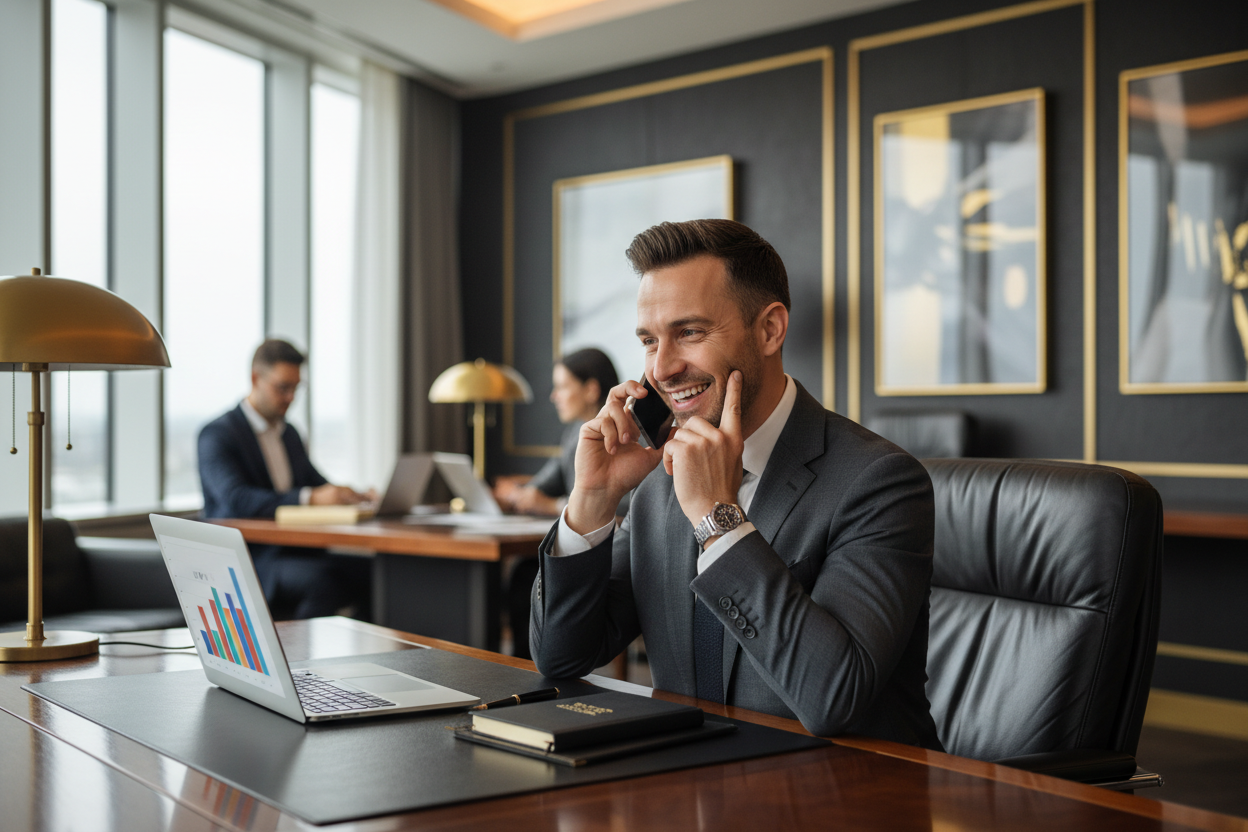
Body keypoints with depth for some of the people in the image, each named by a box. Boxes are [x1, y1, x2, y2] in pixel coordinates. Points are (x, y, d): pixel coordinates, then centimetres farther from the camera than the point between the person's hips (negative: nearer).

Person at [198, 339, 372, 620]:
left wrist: (353, 497, -8)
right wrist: (310, 497, -34)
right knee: (320, 577, -36)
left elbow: (319, 487, 17)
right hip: (245, 561, -7)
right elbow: (236, 500, -22)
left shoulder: (289, 433, 21)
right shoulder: (217, 434, -6)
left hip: (293, 554, 7)